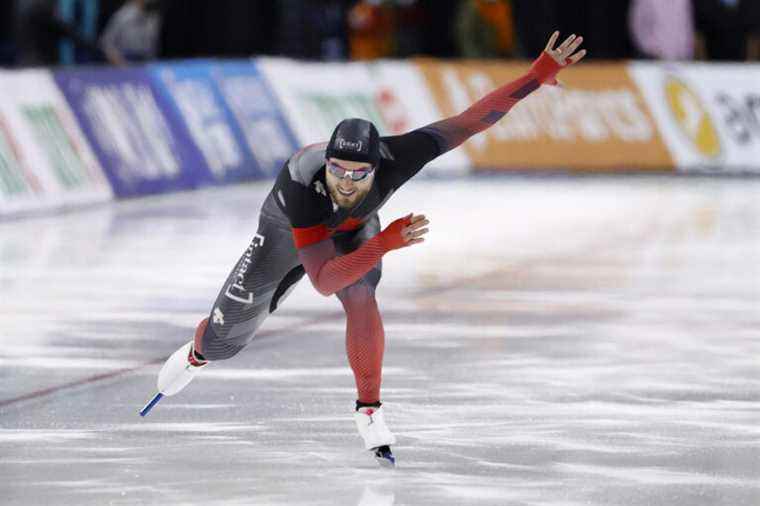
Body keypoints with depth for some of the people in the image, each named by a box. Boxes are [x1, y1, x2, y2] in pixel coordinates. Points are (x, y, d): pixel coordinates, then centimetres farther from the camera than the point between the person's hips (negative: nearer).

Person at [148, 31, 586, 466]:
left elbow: (471, 120, -39)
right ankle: (197, 354, 50)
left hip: (353, 228, 1)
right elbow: (324, 282, -50)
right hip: (288, 229, -1)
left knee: (361, 296, -32)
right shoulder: (302, 184, -49)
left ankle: (369, 409, -15)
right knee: (226, 338, 11)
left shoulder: (393, 158, -43)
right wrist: (386, 242, -60)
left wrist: (540, 74, -44)